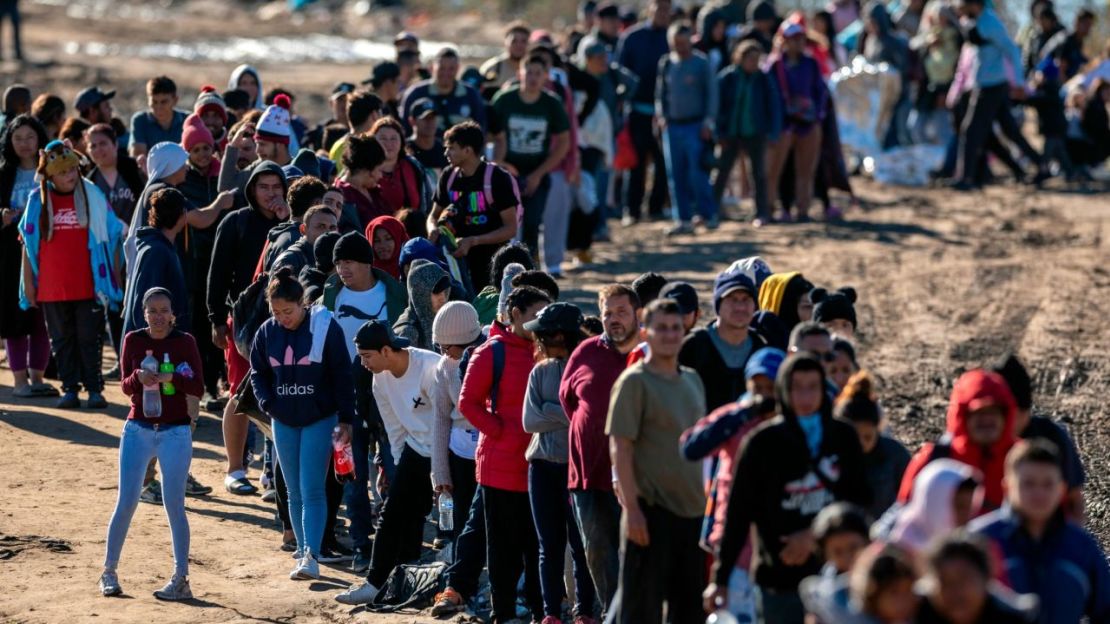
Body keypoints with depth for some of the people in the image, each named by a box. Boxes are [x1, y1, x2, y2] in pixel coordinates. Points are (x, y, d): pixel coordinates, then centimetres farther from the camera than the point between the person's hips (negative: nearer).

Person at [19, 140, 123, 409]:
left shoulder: (92, 195, 1)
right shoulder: (38, 200, 2)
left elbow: (110, 237, 6)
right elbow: (28, 243, 7)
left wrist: (114, 276, 4)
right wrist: (28, 283, 4)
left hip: (88, 286, -1)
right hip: (52, 288, 1)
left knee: (90, 339, 1)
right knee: (62, 340, 7)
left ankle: (94, 389, 6)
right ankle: (69, 389, 13)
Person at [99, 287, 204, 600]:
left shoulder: (185, 342, -3)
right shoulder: (133, 340, 2)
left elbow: (198, 388, -5)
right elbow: (125, 387, 3)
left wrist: (172, 378, -23)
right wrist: (138, 377, -20)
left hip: (175, 433, -2)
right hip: (138, 430, 2)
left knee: (174, 506, -4)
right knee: (126, 503, 1)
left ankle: (181, 579, 0)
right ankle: (109, 571, 14)